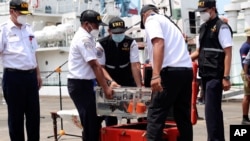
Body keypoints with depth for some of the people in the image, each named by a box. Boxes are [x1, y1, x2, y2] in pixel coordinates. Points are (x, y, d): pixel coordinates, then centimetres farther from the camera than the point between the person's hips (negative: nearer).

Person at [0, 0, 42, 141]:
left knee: (34, 113, 11)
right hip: (13, 77, -6)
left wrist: (38, 74, 18)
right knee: (16, 115, 4)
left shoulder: (29, 28, 13)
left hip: (31, 75, 6)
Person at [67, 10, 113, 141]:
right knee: (90, 123, -8)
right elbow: (95, 66, -19)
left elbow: (95, 65, 18)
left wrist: (106, 84, 15)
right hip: (80, 85, -10)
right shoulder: (84, 39, -16)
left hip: (84, 84, 10)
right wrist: (105, 88, -18)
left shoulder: (85, 37, 16)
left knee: (92, 121, 13)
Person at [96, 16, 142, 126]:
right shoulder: (101, 44, -15)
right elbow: (100, 67, -17)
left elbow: (135, 66, -20)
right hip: (109, 81, -1)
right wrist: (111, 81, -33)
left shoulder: (131, 43, -13)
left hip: (128, 80, 1)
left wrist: (139, 87, -27)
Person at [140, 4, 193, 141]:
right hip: (187, 70, 8)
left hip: (171, 71, -8)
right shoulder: (167, 21, 31)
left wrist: (155, 75, -22)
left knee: (155, 115, -5)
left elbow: (159, 44, -13)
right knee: (183, 116, 10)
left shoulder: (151, 20, 5)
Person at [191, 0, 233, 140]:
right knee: (214, 109, 14)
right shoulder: (203, 28, 14)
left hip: (216, 76, -8)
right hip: (205, 75, 8)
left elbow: (228, 53, -14)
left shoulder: (221, 27, -9)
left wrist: (226, 77, -20)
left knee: (211, 109, -10)